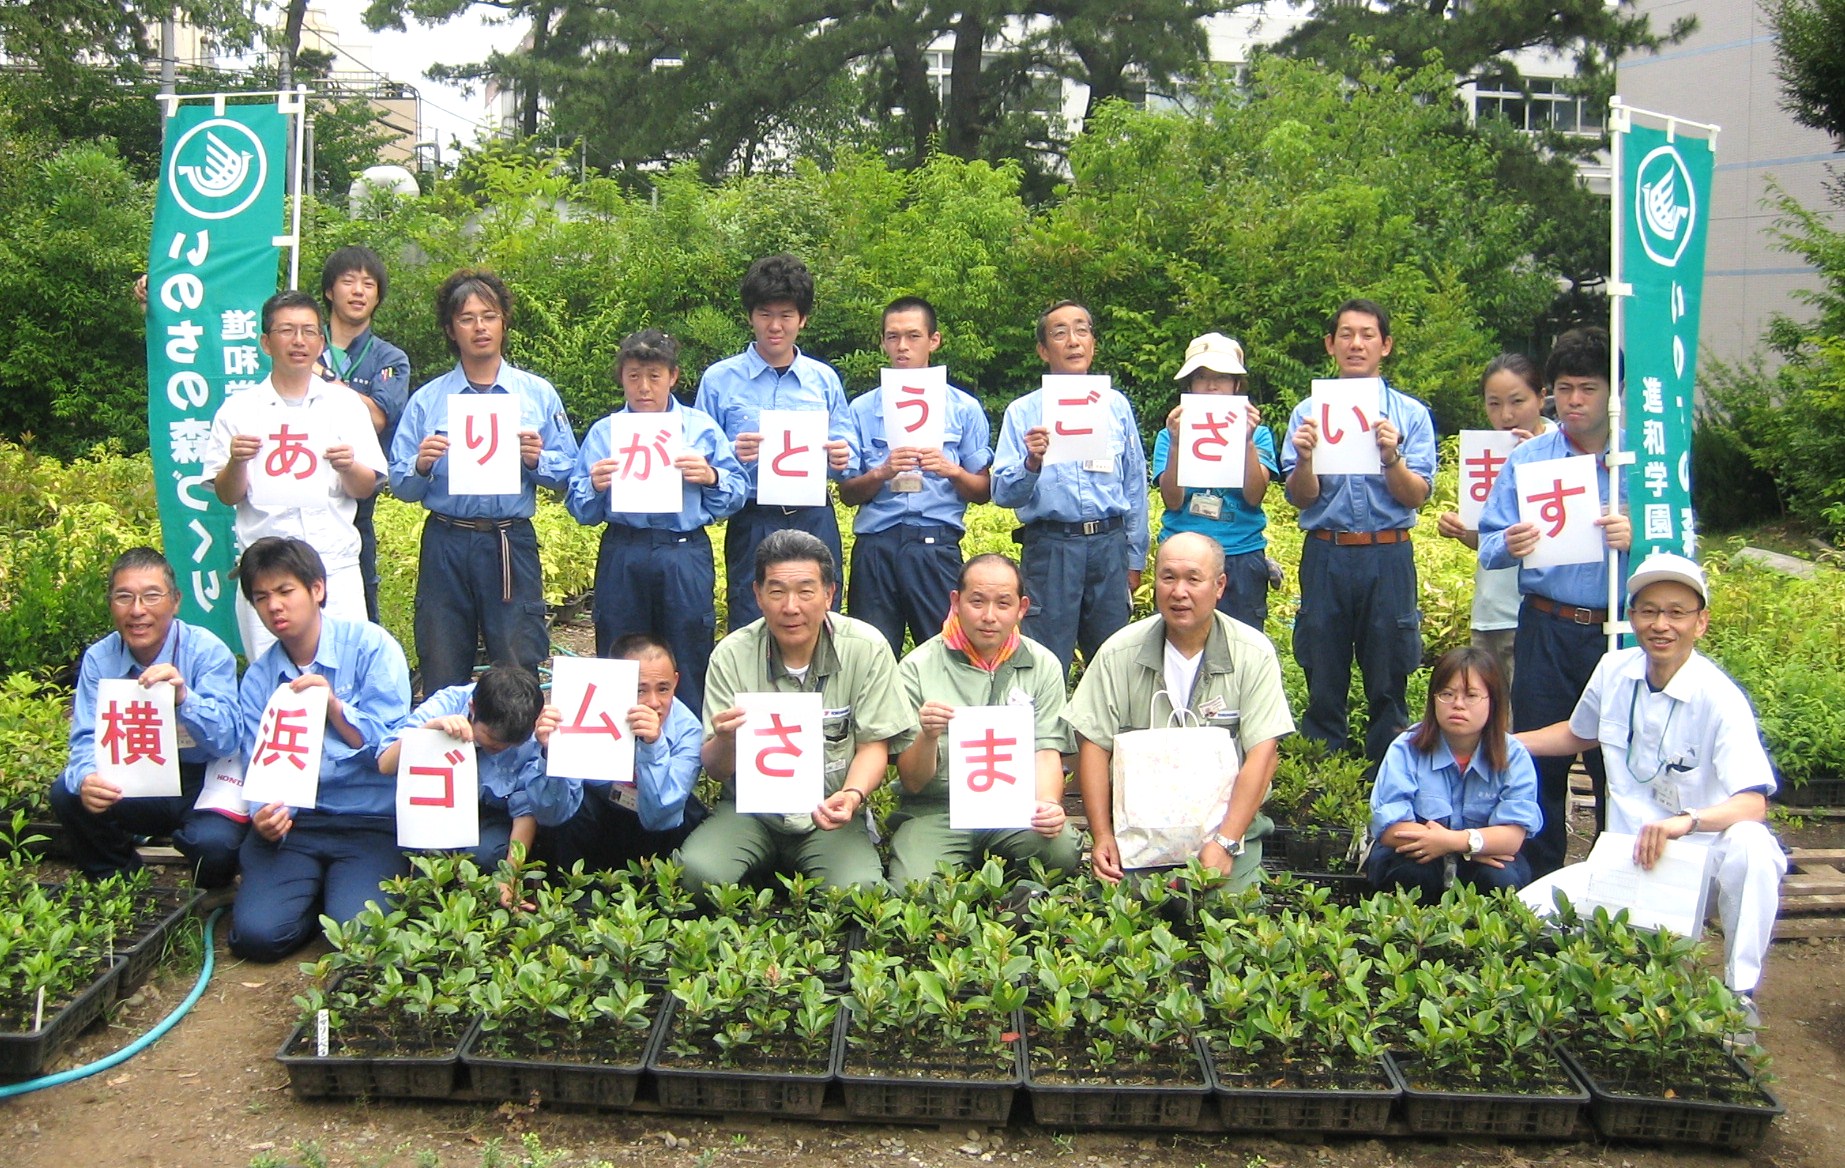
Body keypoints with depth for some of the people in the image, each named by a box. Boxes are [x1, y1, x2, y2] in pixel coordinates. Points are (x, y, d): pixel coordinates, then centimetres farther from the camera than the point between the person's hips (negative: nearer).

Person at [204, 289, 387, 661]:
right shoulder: (238, 410, 9)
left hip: (335, 564, 0)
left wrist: (348, 467, -12)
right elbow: (227, 496, 9)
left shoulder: (345, 404, 11)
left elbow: (366, 489, 8)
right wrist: (237, 461, -11)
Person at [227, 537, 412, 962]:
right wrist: (265, 817, -16)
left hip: (372, 821, -3)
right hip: (293, 823, 3)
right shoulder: (258, 679, 9)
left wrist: (333, 706, -23)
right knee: (257, 934, -18)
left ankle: (347, 890, 12)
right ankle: (317, 888, 14)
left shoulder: (369, 645, -3)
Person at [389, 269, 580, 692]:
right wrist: (421, 466, -14)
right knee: (441, 676, 5)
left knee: (519, 673, -1)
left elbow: (568, 473, 6)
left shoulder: (538, 395, 8)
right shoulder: (426, 401, 9)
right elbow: (400, 486, 6)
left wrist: (537, 460, -14)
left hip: (512, 545, -1)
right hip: (444, 545, 1)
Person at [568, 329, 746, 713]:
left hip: (685, 557, -1)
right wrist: (595, 487, -12)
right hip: (621, 558, 1)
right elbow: (579, 511, 8)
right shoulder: (602, 433, 11)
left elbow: (738, 493, 6)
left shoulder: (701, 428, 9)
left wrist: (711, 477, -13)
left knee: (688, 668, 2)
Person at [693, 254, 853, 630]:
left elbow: (848, 454, 15)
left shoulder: (825, 380, 11)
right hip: (753, 524, -2)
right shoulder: (719, 380, 3)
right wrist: (732, 454, -17)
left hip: (815, 523, 2)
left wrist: (841, 458, -8)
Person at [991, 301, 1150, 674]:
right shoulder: (1023, 412, 2)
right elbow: (1002, 493, -4)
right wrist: (1031, 464, -24)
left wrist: (1135, 560, 12)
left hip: (1109, 545, 3)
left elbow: (1135, 485, 14)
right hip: (1049, 546, -3)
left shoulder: (1116, 406, 10)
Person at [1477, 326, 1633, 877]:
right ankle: (1539, 884, 18)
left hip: (1619, 631, -1)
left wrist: (1634, 538, -22)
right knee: (1540, 759, 7)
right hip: (1545, 630, 1)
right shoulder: (1526, 459, 7)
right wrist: (1510, 546, -19)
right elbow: (1489, 547, 4)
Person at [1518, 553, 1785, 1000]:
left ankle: (1739, 992, -17)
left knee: (1750, 846, -38)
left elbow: (1753, 803, -28)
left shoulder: (1720, 699, -17)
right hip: (1627, 859, 4)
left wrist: (1686, 821, -47)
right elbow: (1578, 734, 21)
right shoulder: (1613, 671, -2)